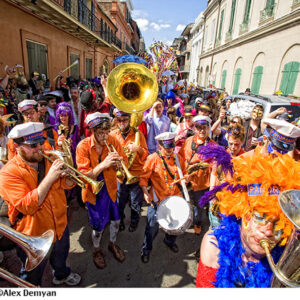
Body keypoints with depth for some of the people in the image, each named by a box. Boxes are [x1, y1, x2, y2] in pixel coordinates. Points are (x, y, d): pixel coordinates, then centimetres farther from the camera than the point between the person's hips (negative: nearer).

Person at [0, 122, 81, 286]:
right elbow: (27, 206, -33)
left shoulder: (49, 159, -7)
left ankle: (61, 275, 62)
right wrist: (50, 177, -38)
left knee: (60, 259, 34)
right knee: (33, 276, 24)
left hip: (60, 226, 5)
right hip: (34, 236, -5)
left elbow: (68, 184, -4)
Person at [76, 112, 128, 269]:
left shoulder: (112, 141, -10)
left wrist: (118, 163, -30)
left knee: (115, 219, 14)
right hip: (94, 191, -3)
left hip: (110, 187, 3)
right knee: (99, 224, 9)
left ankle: (113, 244, 45)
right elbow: (84, 176, -23)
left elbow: (125, 162, -6)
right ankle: (96, 250, 41)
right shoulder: (83, 146, -19)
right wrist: (103, 164, -37)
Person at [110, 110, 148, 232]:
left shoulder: (138, 134, -2)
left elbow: (145, 155, -4)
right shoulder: (112, 135, 0)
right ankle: (119, 221, 41)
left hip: (136, 173, -1)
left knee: (136, 202, 11)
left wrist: (138, 149, -25)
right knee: (119, 201, 14)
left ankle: (134, 222, 38)